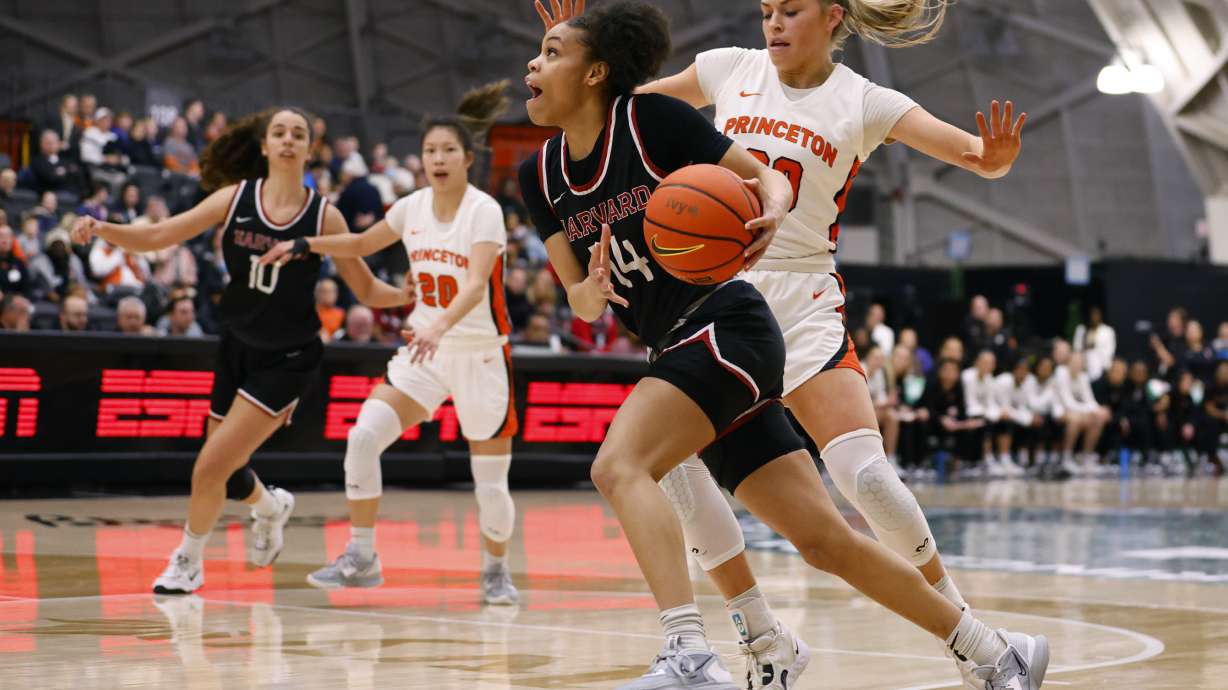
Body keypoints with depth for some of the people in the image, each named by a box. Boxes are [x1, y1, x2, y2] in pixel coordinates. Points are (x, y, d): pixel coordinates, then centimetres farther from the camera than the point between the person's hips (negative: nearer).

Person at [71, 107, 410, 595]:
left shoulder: (323, 216, -9)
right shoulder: (236, 198, -4)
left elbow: (367, 290, -1)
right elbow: (159, 236, -8)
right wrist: (100, 230, -24)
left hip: (287, 359, -4)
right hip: (238, 349, 4)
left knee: (212, 467, -12)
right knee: (221, 474, 13)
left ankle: (188, 561, 12)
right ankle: (271, 507, 47)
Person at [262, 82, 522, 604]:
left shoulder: (484, 211, -15)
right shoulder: (413, 207, 1)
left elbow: (476, 284, -30)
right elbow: (363, 244, 21)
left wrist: (440, 326, -46)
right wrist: (303, 245, 9)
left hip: (481, 353, -4)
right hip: (425, 349, 4)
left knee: (491, 481, 0)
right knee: (364, 435, -15)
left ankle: (496, 568, 27)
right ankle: (361, 557, -6)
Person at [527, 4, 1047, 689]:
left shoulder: (652, 117, -9)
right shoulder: (541, 176, 8)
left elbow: (771, 177, -4)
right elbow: (580, 300, 9)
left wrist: (771, 212, -26)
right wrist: (591, 292, -14)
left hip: (727, 326, -7)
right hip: (678, 349, 7)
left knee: (619, 465, -28)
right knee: (827, 541, 6)